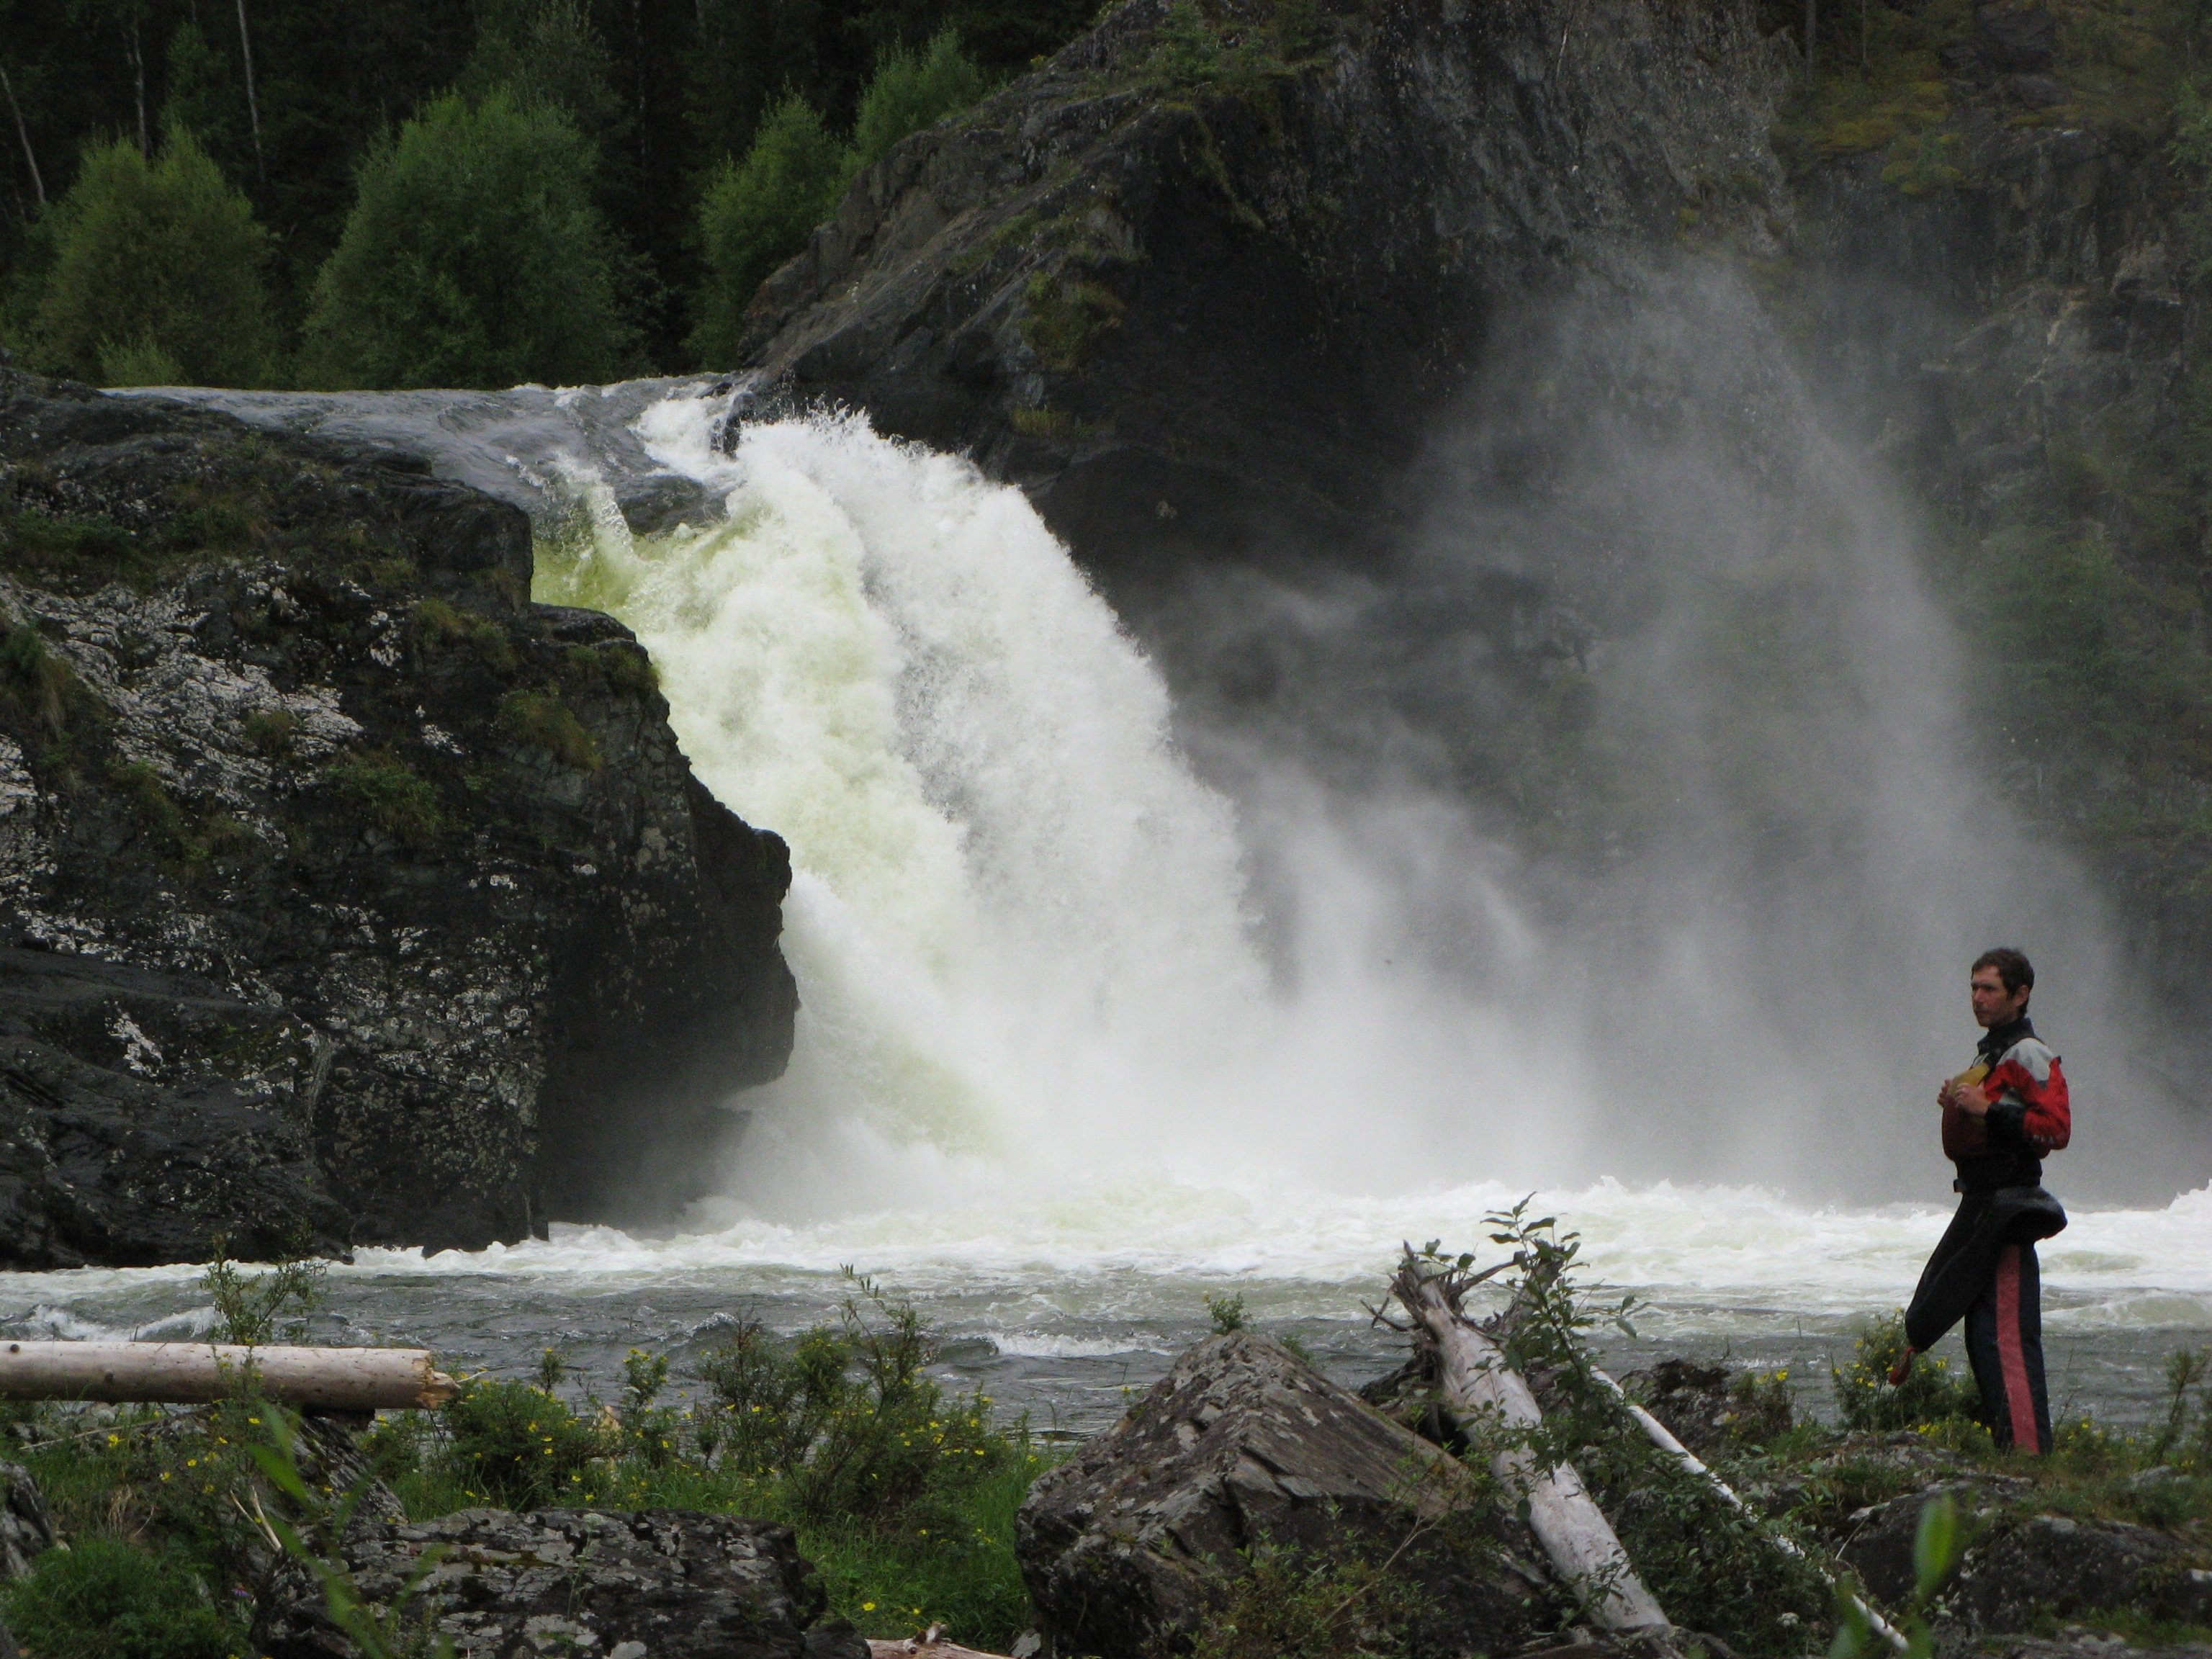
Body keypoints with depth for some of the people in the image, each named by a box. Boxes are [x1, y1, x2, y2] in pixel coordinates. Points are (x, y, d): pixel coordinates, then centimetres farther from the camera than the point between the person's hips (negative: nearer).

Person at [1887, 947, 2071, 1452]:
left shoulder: (2028, 1055, -10)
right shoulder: (1989, 1053, 20)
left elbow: (2056, 1127, -20)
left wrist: (1988, 1111, -23)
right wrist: (1958, 1105, 11)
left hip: (2008, 1210, -11)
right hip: (1981, 1203, 11)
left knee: (2005, 1333, -14)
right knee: (1983, 1334, 11)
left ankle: (2029, 1449, -16)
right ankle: (2006, 1446, 15)